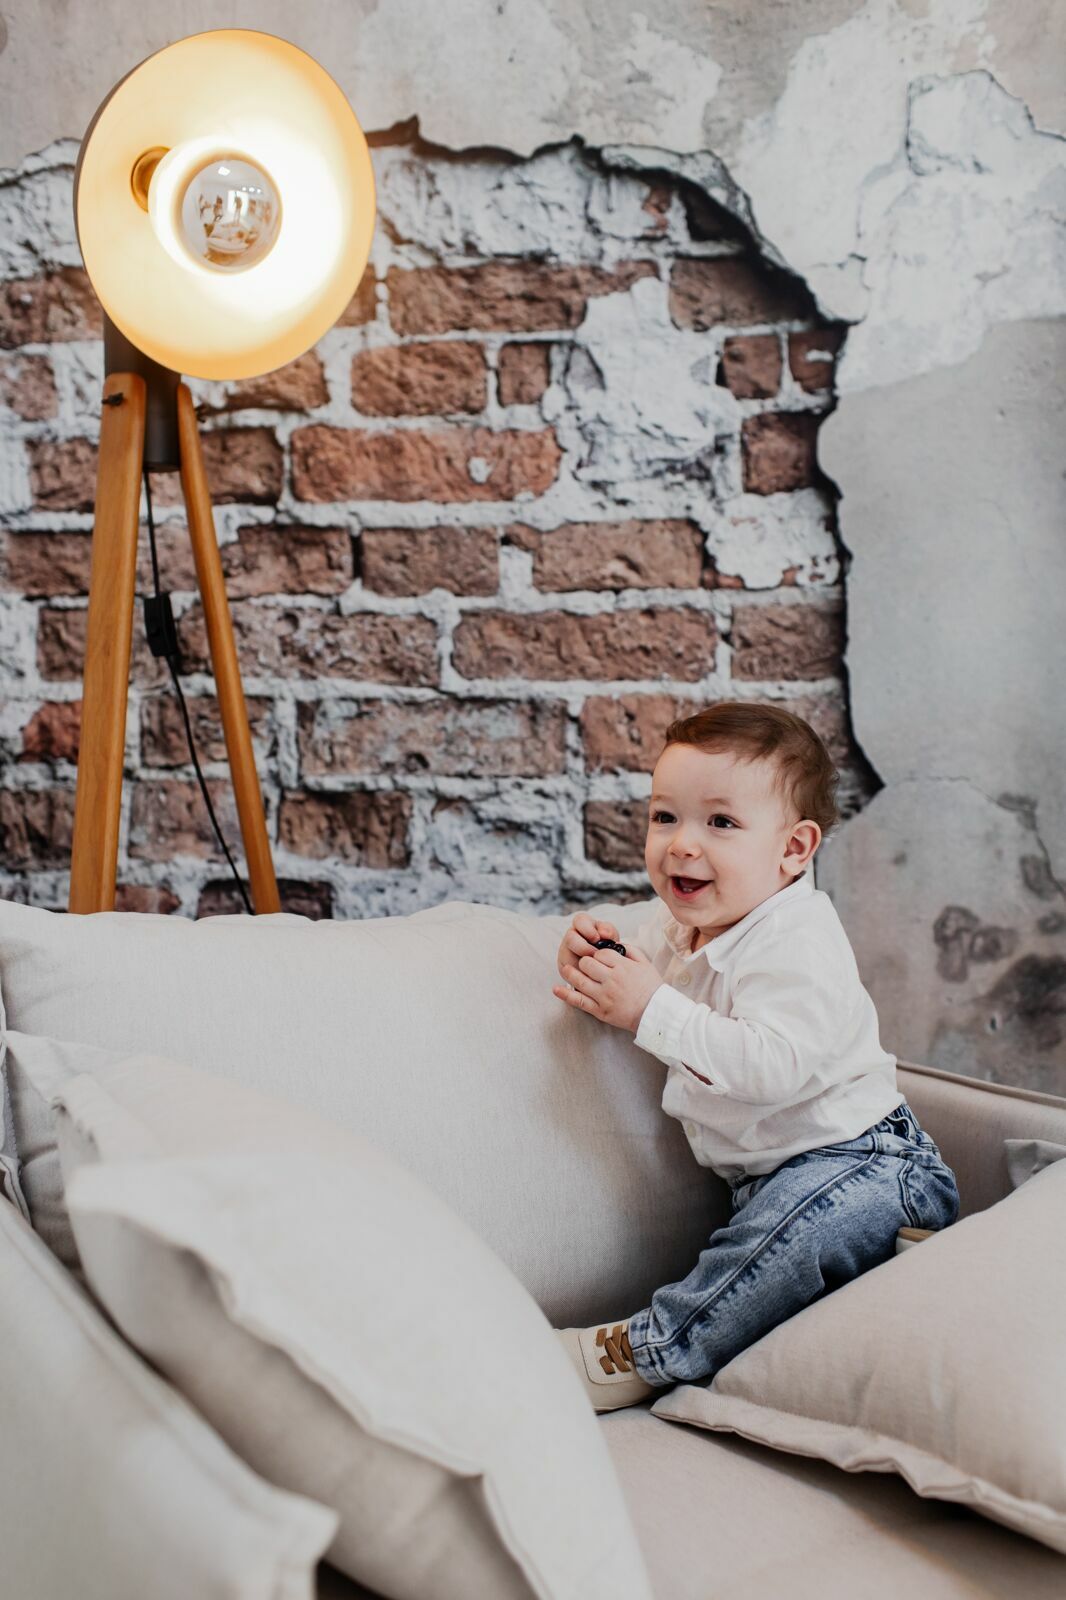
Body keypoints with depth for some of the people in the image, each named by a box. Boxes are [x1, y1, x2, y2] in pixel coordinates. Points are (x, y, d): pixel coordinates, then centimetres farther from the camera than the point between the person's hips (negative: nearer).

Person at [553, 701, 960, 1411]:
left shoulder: (797, 943, -22)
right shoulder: (680, 925, 5)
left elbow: (774, 1066, -34)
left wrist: (651, 1010, -34)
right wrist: (596, 963, -4)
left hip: (860, 1164, -10)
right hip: (771, 1174, 10)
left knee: (800, 1222, -32)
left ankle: (644, 1353, -27)